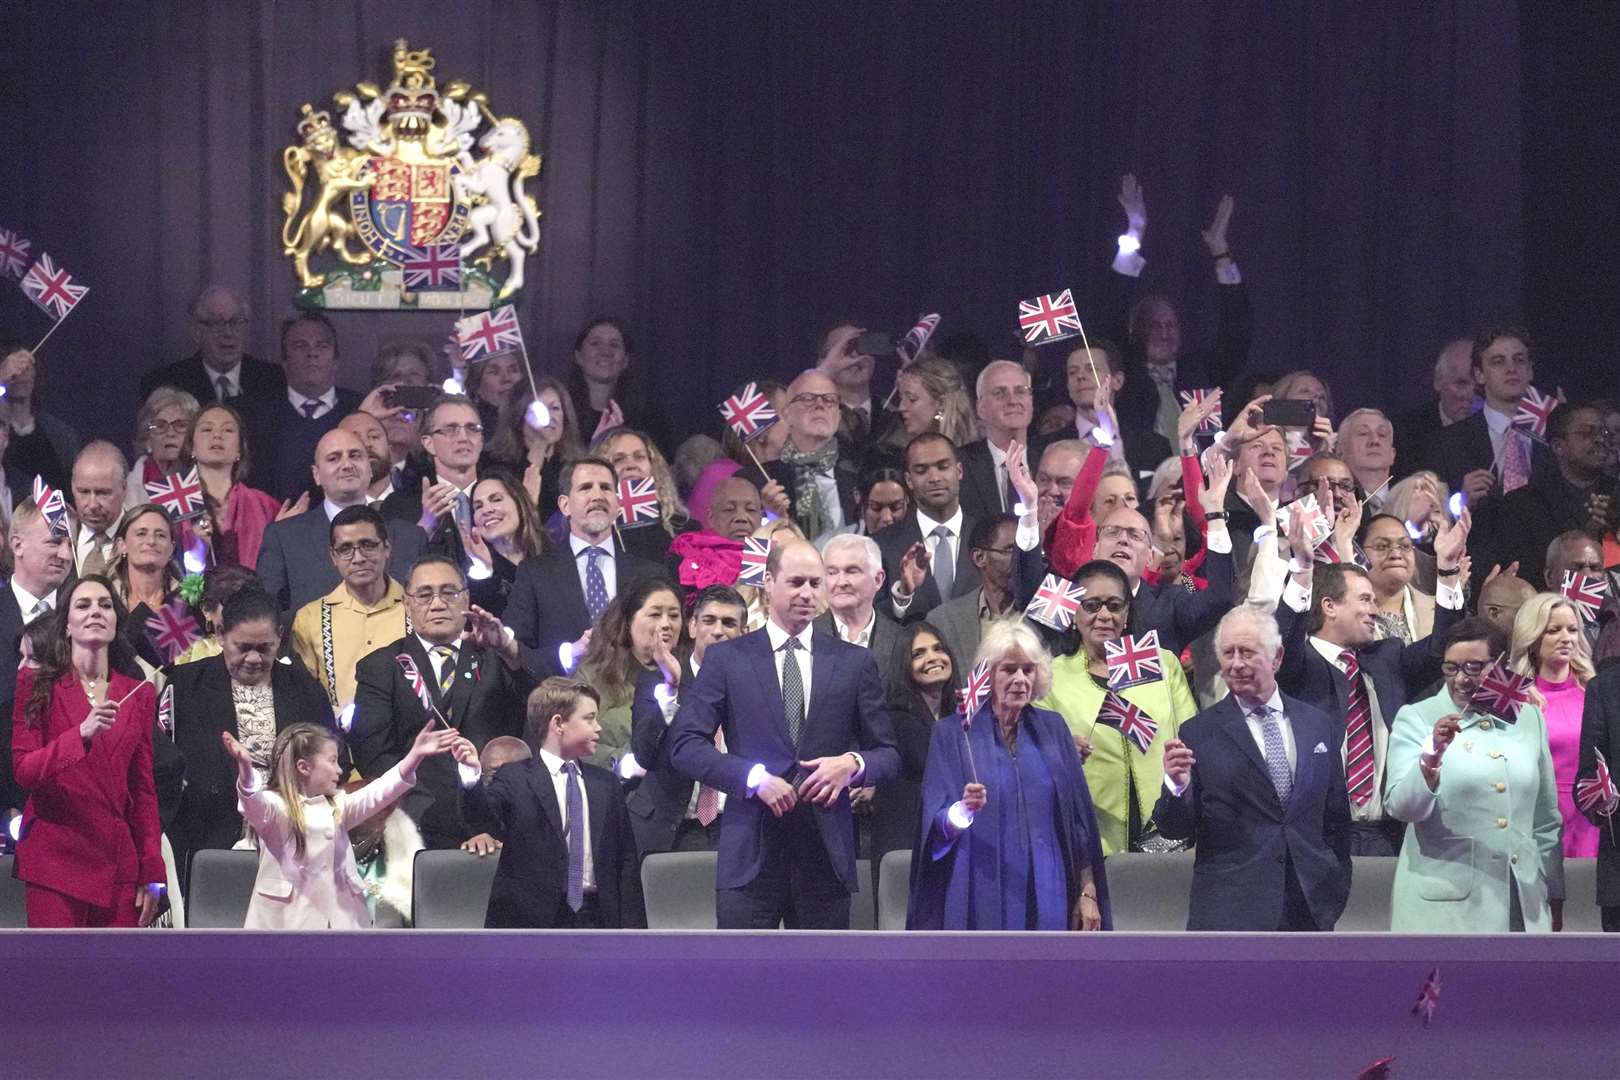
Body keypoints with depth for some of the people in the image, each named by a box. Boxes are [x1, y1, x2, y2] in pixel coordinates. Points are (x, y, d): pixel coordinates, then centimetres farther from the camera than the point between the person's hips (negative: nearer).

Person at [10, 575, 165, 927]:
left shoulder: (138, 693, 14)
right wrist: (81, 734, -20)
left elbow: (143, 788, 15)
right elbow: (22, 770, -5)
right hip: (56, 857, -3)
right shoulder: (37, 686, 4)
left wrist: (153, 873, 10)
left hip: (118, 865, 3)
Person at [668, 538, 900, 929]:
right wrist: (753, 778, -14)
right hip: (751, 853, -2)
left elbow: (887, 754, 14)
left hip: (826, 853, 2)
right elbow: (685, 745, -1)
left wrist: (853, 764, -9)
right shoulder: (726, 659, 6)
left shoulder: (854, 663, 11)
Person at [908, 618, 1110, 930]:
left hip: (1046, 901, 2)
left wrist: (1088, 894, 4)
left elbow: (1079, 816, 11)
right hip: (982, 902, -2)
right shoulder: (953, 735, 3)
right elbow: (936, 825, -3)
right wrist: (963, 810, -25)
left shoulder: (1052, 729, 11)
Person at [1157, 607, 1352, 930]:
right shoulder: (1199, 733, -1)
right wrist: (1177, 786, -22)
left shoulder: (1319, 725, 10)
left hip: (1310, 910, 4)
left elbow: (1337, 818, 17)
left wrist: (1336, 890, 14)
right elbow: (1176, 829, -2)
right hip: (1230, 913, -3)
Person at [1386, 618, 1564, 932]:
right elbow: (1401, 808, -10)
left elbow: (1546, 820, 18)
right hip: (1444, 906, -3)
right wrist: (1431, 756, -26)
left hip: (1521, 903, 3)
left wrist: (1554, 895, 18)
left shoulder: (1529, 718, 12)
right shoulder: (1416, 719, 1)